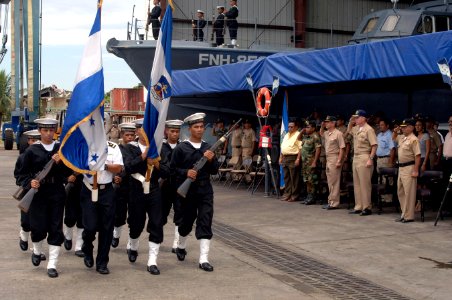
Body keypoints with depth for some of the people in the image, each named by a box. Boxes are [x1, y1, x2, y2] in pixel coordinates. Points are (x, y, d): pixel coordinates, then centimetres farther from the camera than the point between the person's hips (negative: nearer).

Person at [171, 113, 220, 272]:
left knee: (205, 223, -8)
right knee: (187, 221, 13)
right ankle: (181, 247, 42)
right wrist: (186, 172, -18)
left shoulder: (208, 148, 7)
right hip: (188, 191, -2)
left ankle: (203, 259, -8)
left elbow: (214, 171, 10)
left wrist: (211, 160, -9)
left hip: (205, 190, 2)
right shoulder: (181, 148, -3)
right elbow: (173, 169, -2)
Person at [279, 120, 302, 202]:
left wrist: (298, 159, -20)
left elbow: (300, 148, -13)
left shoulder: (298, 135, -6)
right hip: (285, 158, 8)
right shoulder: (286, 135, 21)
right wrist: (281, 158, 16)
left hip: (293, 158, -8)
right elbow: (282, 147, 24)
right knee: (286, 178, 11)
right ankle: (287, 194, 17)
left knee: (294, 178, -5)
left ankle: (294, 196, -1)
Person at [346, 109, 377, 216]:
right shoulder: (356, 128, 12)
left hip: (364, 158, -9)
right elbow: (348, 131, 35)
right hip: (355, 157, 9)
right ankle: (358, 207, 19)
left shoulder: (368, 129, -12)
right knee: (356, 183, 12)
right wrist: (350, 122, 17)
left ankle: (367, 207, -1)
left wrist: (370, 159, -22)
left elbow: (374, 145, -17)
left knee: (365, 183, -6)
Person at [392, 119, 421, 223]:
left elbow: (418, 156, -18)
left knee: (409, 193, -6)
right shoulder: (402, 138, 12)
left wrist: (415, 171, -22)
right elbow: (394, 138, 35)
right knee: (400, 192, 14)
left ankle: (409, 216, -2)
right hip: (401, 167, 10)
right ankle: (404, 214, 23)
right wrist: (395, 131, 13)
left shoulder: (413, 139, -14)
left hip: (409, 168, -10)